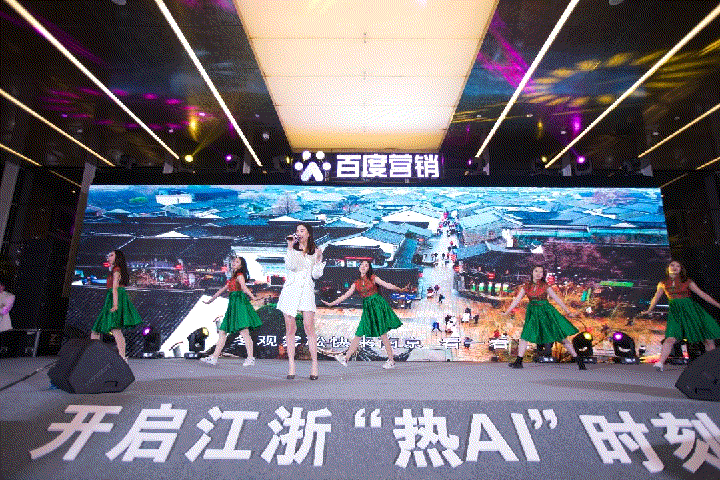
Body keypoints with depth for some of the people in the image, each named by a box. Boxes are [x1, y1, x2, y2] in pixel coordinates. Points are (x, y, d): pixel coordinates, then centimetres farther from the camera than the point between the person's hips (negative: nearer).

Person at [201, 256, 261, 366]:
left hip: (240, 303, -9)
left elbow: (244, 287, -21)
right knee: (222, 331, 9)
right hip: (233, 305, 9)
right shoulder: (233, 278, 24)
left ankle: (250, 358, -13)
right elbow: (222, 289, 33)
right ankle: (214, 357, 14)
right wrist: (211, 300, 40)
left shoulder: (240, 275, -2)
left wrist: (251, 296, -38)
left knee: (244, 332, -13)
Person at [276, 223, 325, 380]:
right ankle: (291, 364, 10)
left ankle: (314, 364, 0)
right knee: (290, 329, 2)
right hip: (290, 289, 1)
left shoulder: (315, 251, 11)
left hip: (307, 290, -1)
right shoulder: (292, 249, 12)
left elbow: (316, 275, 4)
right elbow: (290, 266, -8)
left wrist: (318, 259, -7)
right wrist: (290, 247, -8)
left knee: (309, 328, -9)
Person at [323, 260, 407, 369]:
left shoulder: (373, 278, 1)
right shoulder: (356, 283, 10)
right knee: (359, 334, 1)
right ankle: (346, 358, 4)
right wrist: (332, 303, 8)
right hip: (367, 308, 4)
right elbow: (345, 295, 11)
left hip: (377, 305, -4)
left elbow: (387, 285, -7)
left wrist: (400, 289, -22)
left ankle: (391, 360, 7)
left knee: (383, 335, -3)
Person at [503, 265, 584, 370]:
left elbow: (557, 299, 6)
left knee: (561, 337, -1)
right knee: (525, 335, -6)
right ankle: (518, 361, 1)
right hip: (533, 313, 2)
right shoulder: (526, 287, 4)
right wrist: (507, 312, 4)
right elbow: (517, 300, 6)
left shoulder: (546, 286, 0)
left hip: (546, 312, -2)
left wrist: (568, 312, 7)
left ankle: (578, 359, 12)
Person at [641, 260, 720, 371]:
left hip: (691, 309, 1)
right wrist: (649, 310, 21)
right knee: (671, 338, -17)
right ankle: (660, 363, -23)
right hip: (676, 311, -1)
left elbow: (702, 294, 11)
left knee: (708, 339, 0)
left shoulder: (687, 282, 7)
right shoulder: (663, 284, 9)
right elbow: (656, 298, 19)